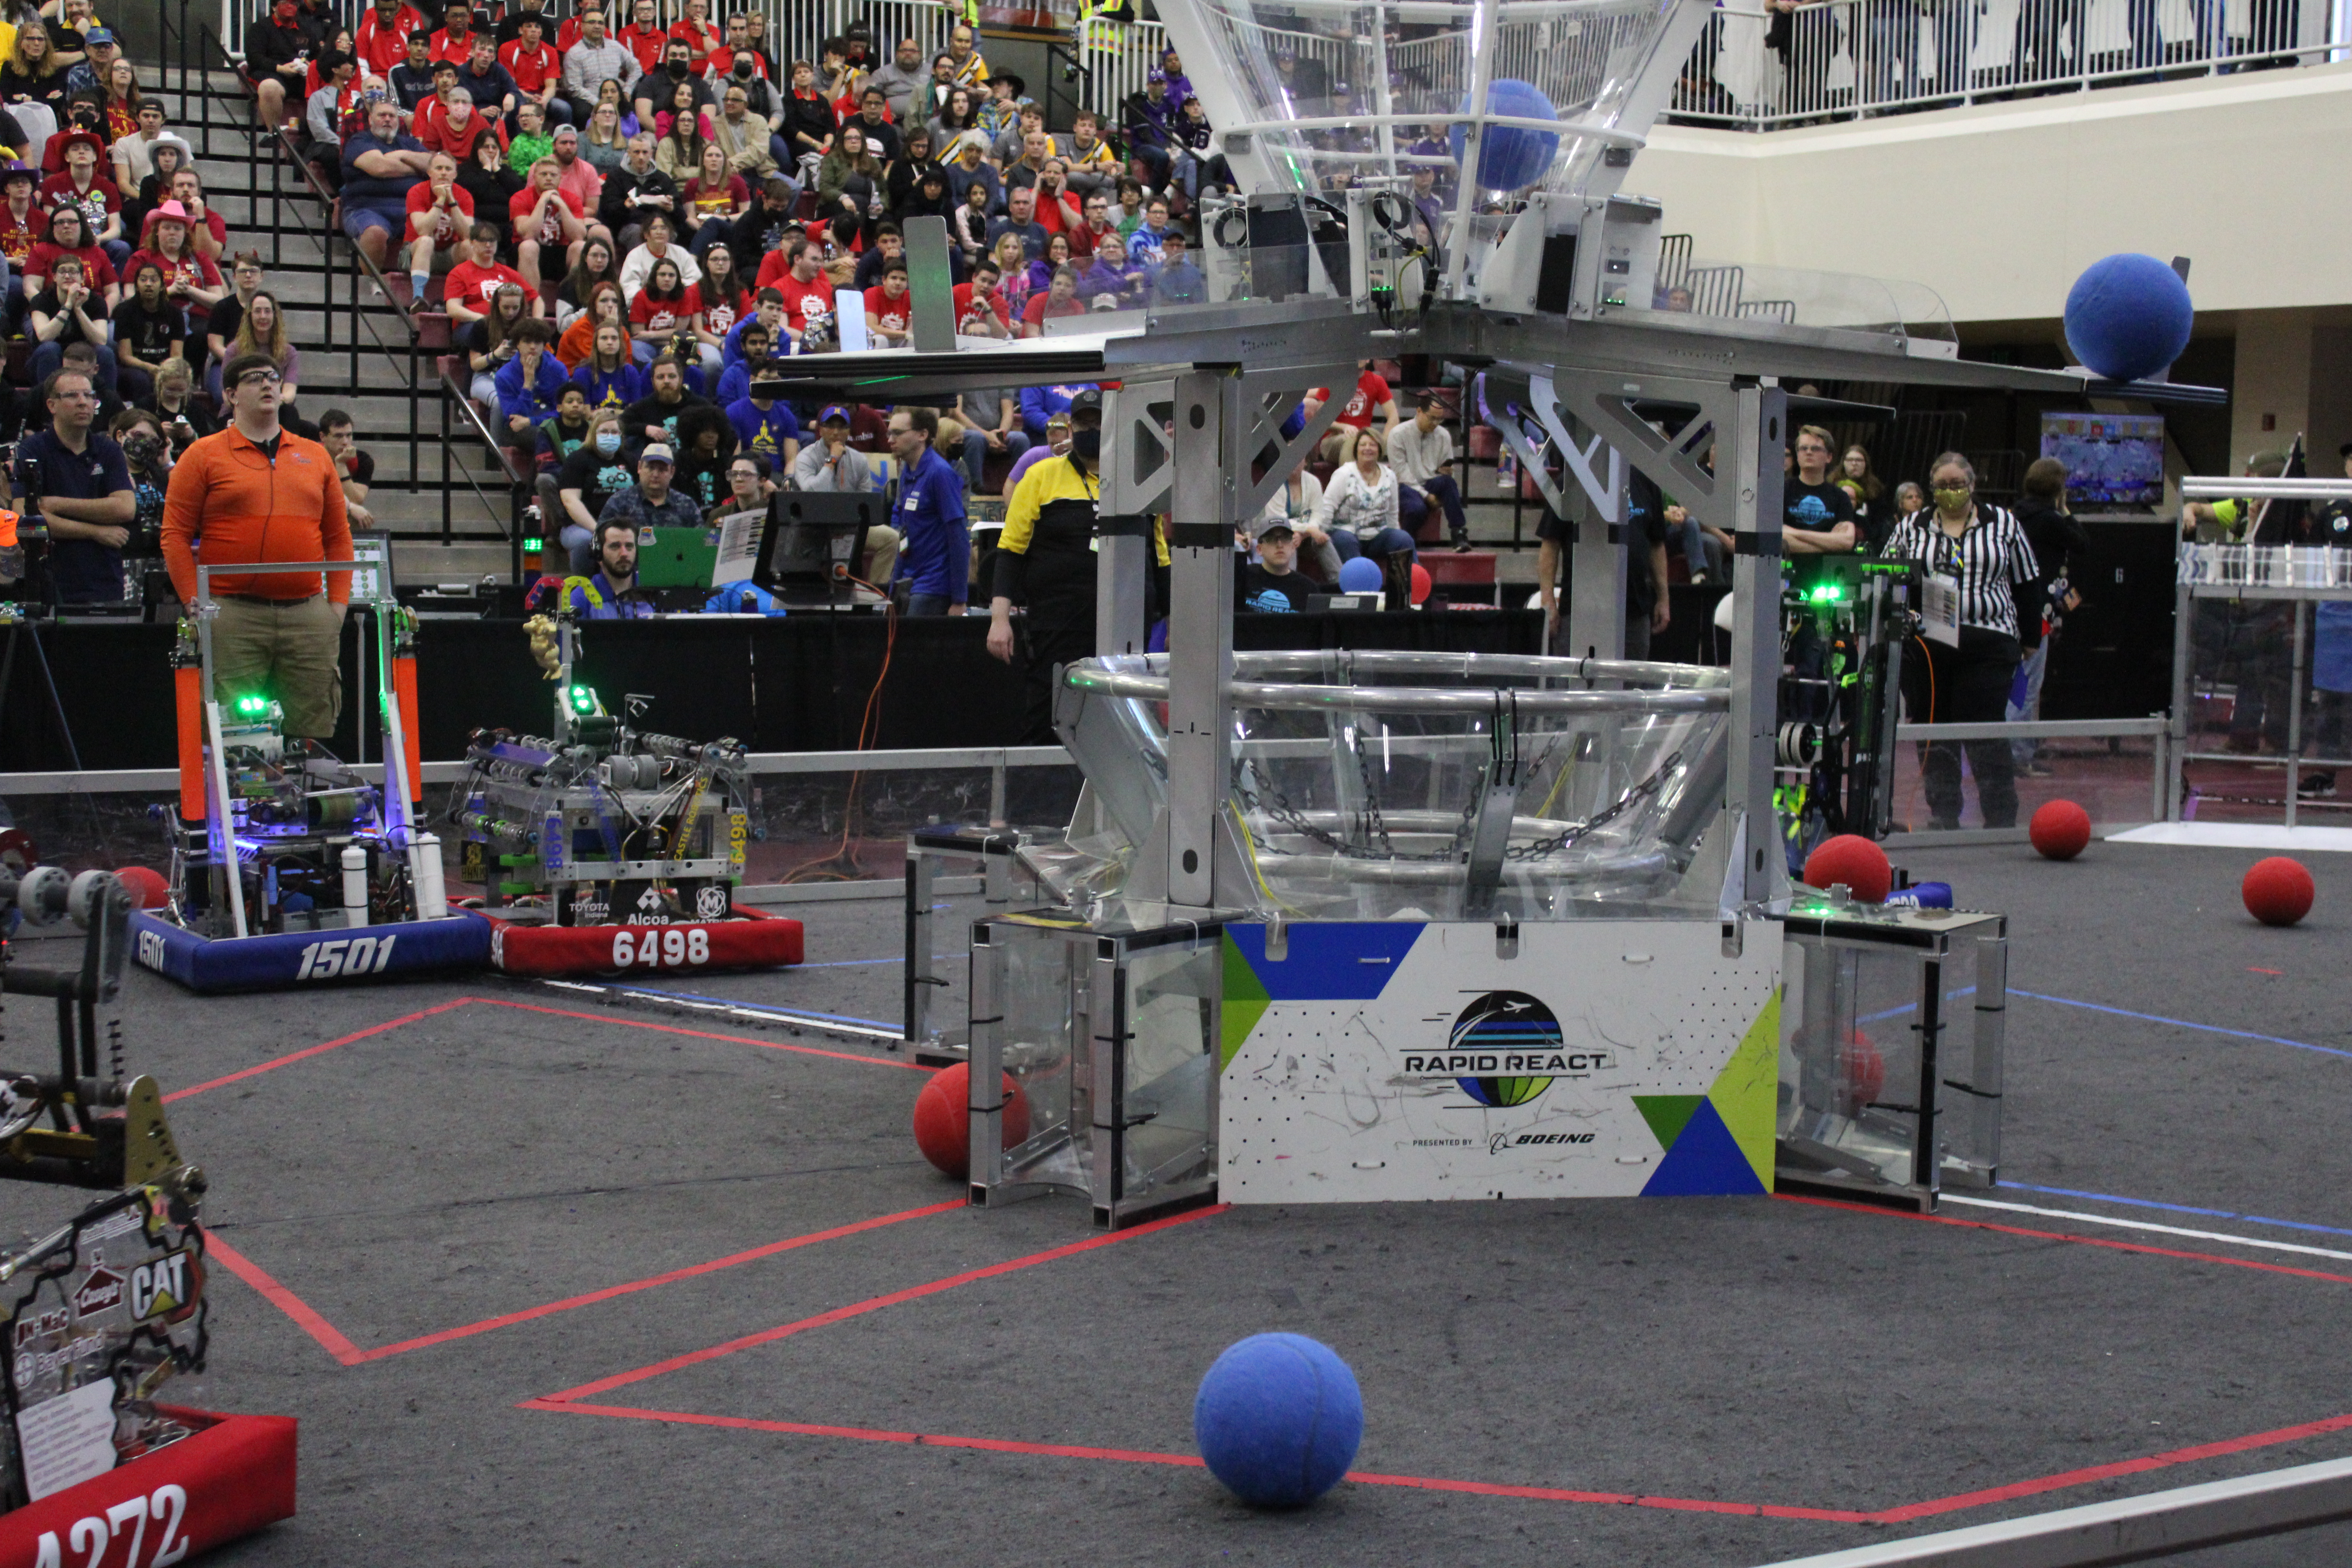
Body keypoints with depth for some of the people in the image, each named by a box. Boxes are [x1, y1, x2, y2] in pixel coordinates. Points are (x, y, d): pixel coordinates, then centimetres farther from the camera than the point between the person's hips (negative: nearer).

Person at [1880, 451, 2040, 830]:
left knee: (1987, 737, -6)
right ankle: (1943, 821, 11)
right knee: (1933, 736, 4)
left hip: (1987, 646, -2)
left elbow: (2027, 583, 11)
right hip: (1924, 645, 2)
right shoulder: (1911, 528, 12)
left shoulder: (2003, 524, 9)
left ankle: (2003, 823, -2)